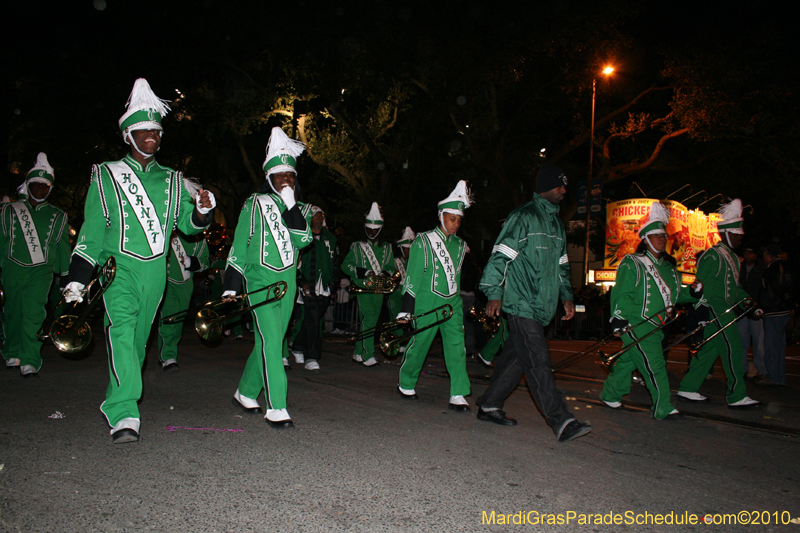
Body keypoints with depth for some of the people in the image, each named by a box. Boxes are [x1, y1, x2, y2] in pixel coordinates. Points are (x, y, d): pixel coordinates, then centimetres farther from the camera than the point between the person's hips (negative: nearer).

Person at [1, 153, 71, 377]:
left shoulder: (57, 217, 12)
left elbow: (62, 246, 14)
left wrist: (66, 274, 12)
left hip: (41, 271, -2)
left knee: (33, 313, -13)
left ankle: (29, 361, -13)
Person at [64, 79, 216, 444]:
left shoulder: (172, 181, 15)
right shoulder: (107, 175, 7)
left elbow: (187, 225, 12)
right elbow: (92, 230, 5)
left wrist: (201, 212, -13)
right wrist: (77, 280, -2)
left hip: (155, 272, 3)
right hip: (119, 268, -3)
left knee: (139, 338, 10)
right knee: (121, 332, -21)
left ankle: (118, 401, 28)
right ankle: (124, 415, -25)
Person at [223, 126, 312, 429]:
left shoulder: (301, 210, 13)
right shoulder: (255, 205, 2)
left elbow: (302, 239, -8)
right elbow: (238, 248, 1)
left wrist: (291, 205, -12)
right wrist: (231, 287, -3)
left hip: (287, 283, 5)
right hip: (260, 281, -5)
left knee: (270, 341, 11)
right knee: (270, 341, -13)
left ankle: (246, 393, 29)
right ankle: (276, 408, -11)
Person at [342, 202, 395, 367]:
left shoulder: (386, 248, 14)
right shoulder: (357, 246, 5)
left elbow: (391, 267, 12)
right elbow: (346, 266, 1)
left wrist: (384, 274, -11)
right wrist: (364, 272, -12)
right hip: (362, 288, -4)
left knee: (370, 322, 7)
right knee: (368, 319, -17)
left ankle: (358, 353, 20)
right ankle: (368, 356, -15)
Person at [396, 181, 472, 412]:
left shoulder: (460, 245, 13)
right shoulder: (424, 241, -4)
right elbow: (412, 277, -6)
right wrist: (407, 309, -10)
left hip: (453, 305, 5)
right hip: (427, 304, -4)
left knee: (457, 346, -5)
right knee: (418, 345, 5)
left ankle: (458, 395, -2)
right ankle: (406, 384, 27)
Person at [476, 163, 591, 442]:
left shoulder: (556, 222, 21)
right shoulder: (524, 216, -6)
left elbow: (561, 264, 29)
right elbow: (501, 255, -11)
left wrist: (566, 296, 23)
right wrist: (494, 293, -15)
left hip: (542, 305, 9)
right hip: (522, 304, -9)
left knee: (516, 357, 11)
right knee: (538, 362, -8)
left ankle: (489, 406, 22)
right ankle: (561, 422, -8)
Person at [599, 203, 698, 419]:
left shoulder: (667, 267, 18)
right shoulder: (632, 264, -8)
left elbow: (674, 293, 21)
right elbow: (621, 294, -11)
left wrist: (692, 294, 3)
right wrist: (618, 318, -18)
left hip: (655, 326, 8)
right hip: (636, 325, -8)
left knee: (628, 360, 15)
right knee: (654, 364, -10)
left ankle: (610, 394, 30)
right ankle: (662, 408, -2)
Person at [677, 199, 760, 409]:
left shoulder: (732, 257, 19)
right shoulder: (713, 255, -11)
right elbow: (702, 284, -16)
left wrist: (745, 299, 9)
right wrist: (701, 305, -22)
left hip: (726, 309, 10)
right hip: (715, 308, -10)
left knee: (710, 349, 10)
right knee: (732, 348, -8)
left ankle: (688, 388, 15)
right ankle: (737, 396, -2)